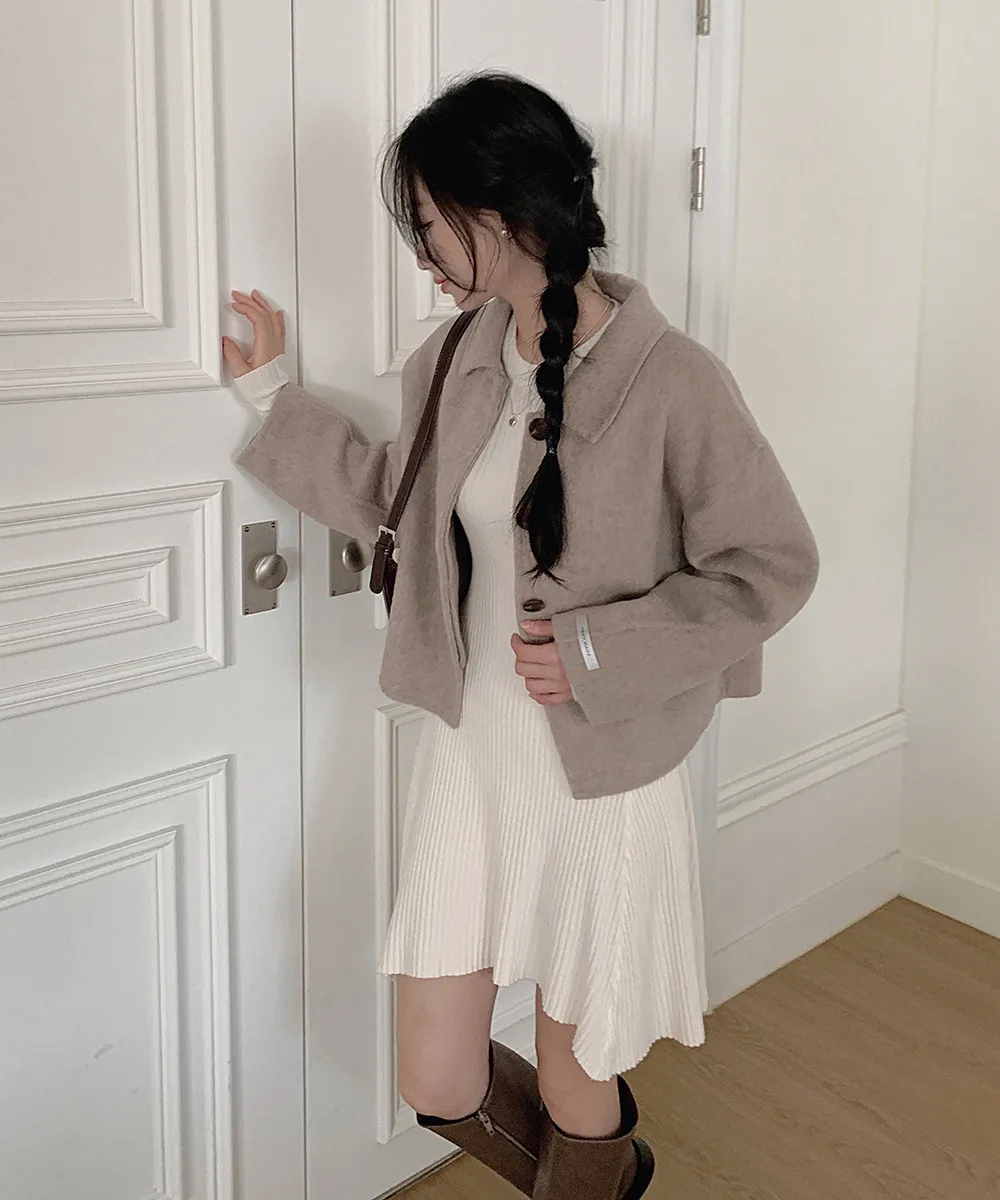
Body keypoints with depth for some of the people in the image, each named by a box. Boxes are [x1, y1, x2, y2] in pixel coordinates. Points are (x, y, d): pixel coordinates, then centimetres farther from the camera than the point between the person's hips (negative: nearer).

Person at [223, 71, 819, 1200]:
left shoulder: (671, 379, -18)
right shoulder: (454, 363, 1)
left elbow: (773, 566, -12)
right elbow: (385, 493, 19)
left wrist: (599, 653, -19)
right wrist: (269, 392, 19)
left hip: (601, 776, -5)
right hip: (467, 753, 5)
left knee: (574, 1096, 13)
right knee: (437, 1086, 10)